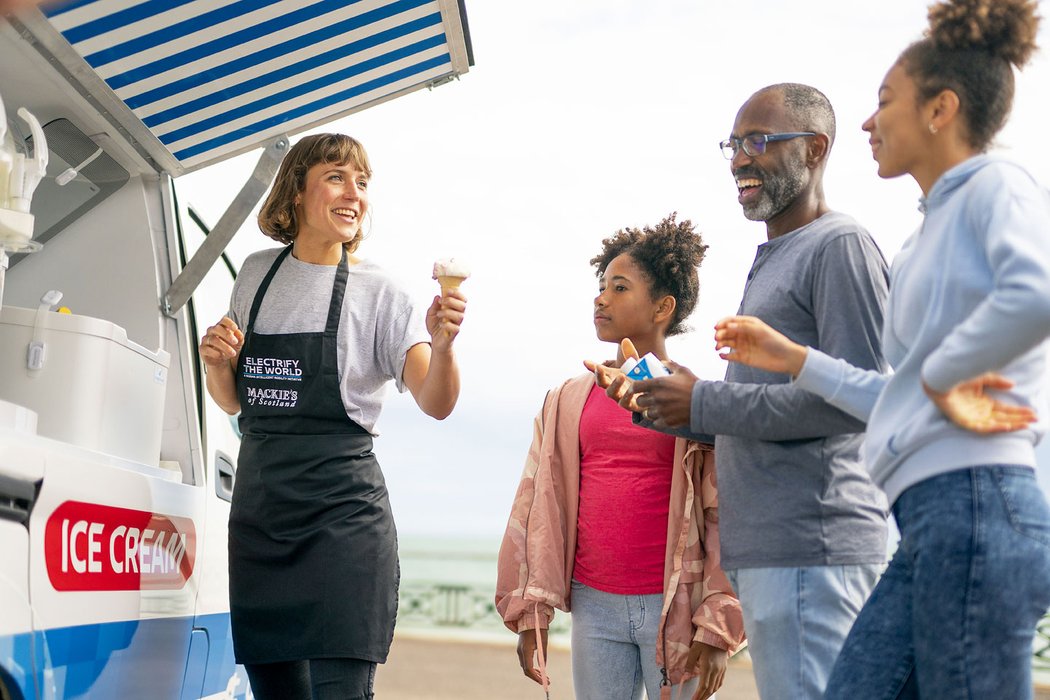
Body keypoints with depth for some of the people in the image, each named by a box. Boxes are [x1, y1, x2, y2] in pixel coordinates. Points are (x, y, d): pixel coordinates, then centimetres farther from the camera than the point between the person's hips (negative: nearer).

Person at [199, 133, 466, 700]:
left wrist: (442, 344, -31)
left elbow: (436, 403, -12)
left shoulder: (377, 291, -2)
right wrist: (217, 363, -2)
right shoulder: (257, 274, 10)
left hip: (342, 509, -4)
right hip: (257, 505, 4)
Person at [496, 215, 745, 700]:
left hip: (674, 606, -3)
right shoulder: (568, 401, 12)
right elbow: (540, 507, 11)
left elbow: (725, 518, -4)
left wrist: (717, 628, -10)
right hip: (595, 605, 4)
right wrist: (529, 612, 5)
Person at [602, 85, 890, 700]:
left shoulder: (841, 246, -5)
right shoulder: (773, 261, 25)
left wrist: (703, 401, -12)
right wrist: (660, 408, 11)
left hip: (810, 549, -9)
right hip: (762, 552, 10)